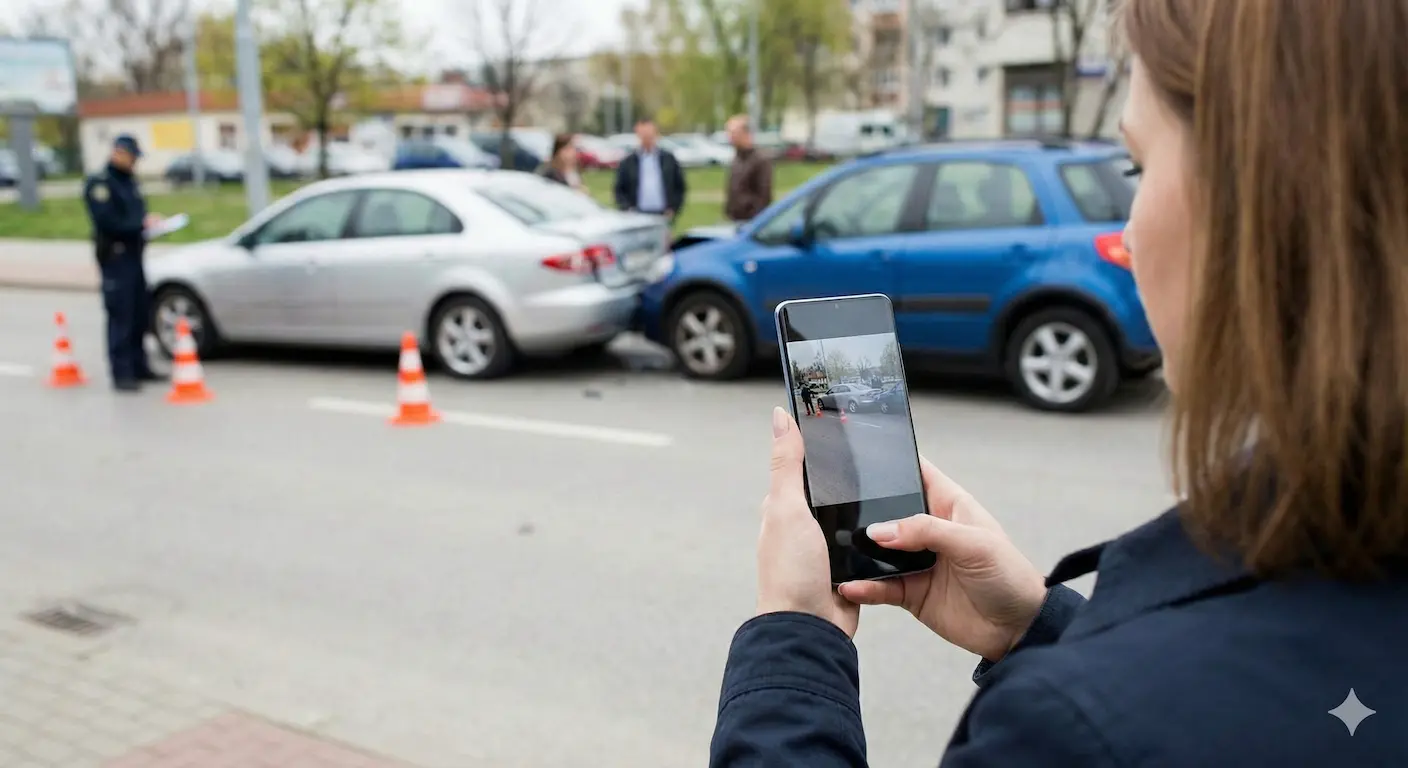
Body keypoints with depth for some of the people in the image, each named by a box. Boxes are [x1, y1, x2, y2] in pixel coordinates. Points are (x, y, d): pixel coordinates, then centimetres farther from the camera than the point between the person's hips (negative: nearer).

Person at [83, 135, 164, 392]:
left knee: (140, 316, 11)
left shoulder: (128, 181, 19)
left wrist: (149, 221, 2)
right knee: (120, 317, -8)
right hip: (115, 257, -8)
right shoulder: (99, 183, -9)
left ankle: (138, 366, 20)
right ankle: (121, 374, -5)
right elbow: (107, 222, -19)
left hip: (133, 254, 8)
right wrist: (142, 223, -16)